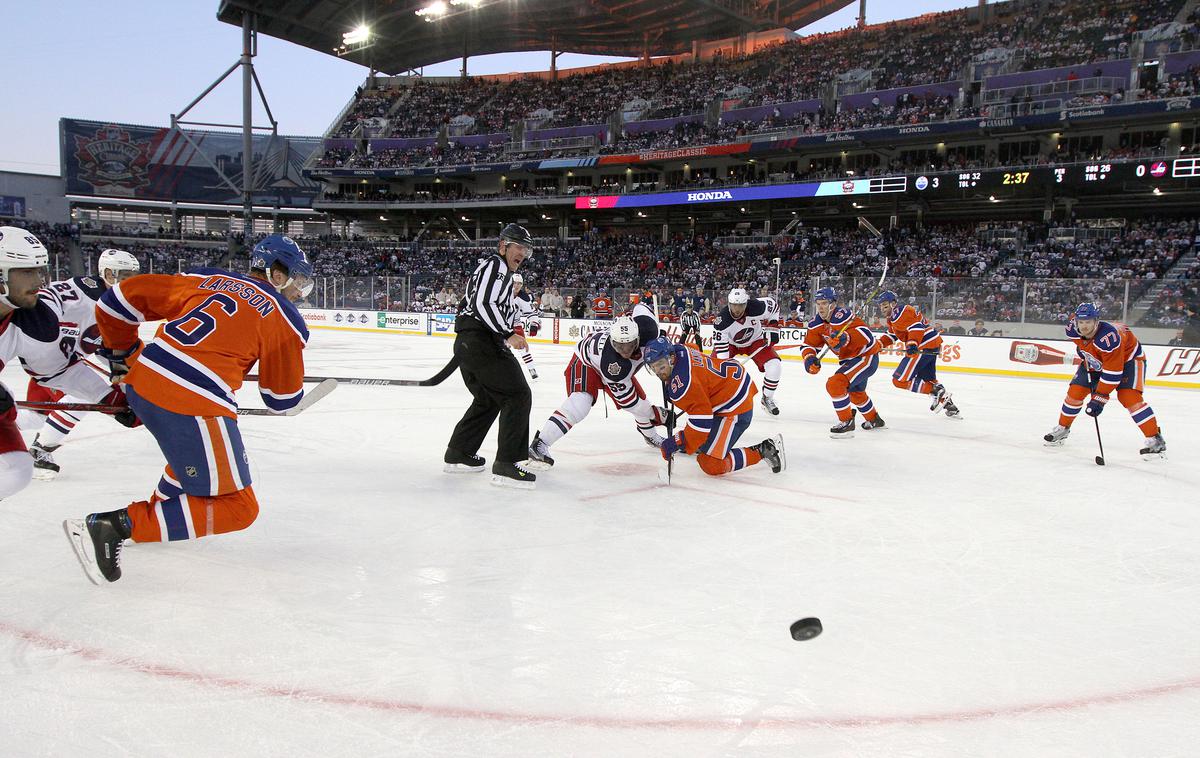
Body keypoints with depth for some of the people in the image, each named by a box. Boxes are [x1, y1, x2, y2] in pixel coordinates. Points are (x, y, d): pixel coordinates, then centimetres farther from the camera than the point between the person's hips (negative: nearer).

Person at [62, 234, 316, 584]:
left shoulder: (204, 280, 18)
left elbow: (124, 296, 17)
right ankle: (117, 525, -6)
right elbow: (283, 398, 9)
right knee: (237, 508, 2)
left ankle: (159, 506, 36)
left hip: (141, 384, 8)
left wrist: (123, 355, 30)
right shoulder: (284, 318, 5)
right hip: (191, 406, -8)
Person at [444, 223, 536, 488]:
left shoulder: (500, 270, 27)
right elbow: (483, 304, -19)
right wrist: (508, 335, -23)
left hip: (467, 344, 11)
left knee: (488, 399, 23)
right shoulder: (495, 265, -6)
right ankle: (506, 465, -15)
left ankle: (458, 454, 29)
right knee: (518, 394, -13)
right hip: (481, 343, -11)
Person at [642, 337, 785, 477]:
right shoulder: (679, 350, -1)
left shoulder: (682, 382, -28)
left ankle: (763, 451, -7)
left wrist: (678, 442, -24)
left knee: (712, 466, -11)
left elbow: (701, 419, -29)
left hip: (735, 407, -11)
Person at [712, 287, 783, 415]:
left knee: (774, 365, -17)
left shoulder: (757, 307, -32)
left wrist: (772, 328, -10)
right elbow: (720, 346, -31)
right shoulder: (722, 320, -35)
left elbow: (773, 304, -9)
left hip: (756, 340, 1)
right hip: (730, 342, 0)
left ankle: (767, 398, 7)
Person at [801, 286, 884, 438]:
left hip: (867, 356, -10)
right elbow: (809, 344, -4)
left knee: (835, 384, -26)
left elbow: (865, 334, -36)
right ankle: (874, 420, 57)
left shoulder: (841, 316, -28)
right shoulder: (816, 323, -3)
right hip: (848, 358, 10)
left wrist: (846, 337, -53)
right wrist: (809, 358, -24)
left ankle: (847, 423, -14)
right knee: (855, 391, 32)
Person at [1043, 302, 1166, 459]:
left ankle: (1155, 439, -17)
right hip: (1096, 360, 6)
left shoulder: (1108, 337, -41)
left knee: (1128, 396, -23)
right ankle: (1062, 428, 17)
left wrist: (1100, 398, -37)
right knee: (1075, 390, -2)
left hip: (1128, 357, -6)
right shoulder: (1073, 329, -24)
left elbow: (1112, 372, -38)